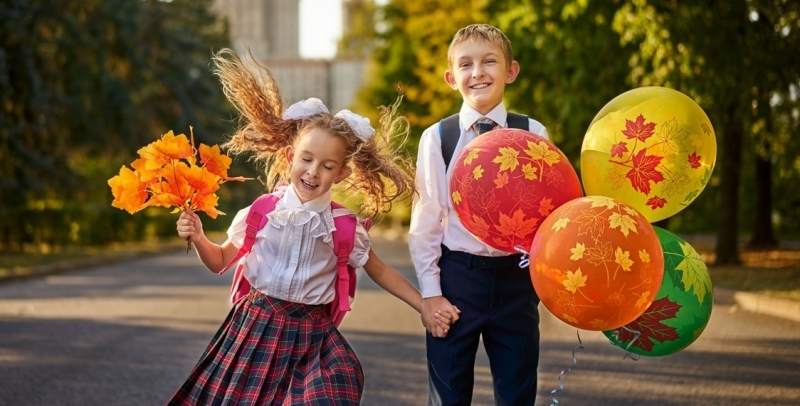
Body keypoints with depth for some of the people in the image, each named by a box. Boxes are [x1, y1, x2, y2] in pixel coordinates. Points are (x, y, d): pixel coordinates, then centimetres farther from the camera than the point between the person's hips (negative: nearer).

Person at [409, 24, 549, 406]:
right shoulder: (437, 137, -3)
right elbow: (425, 221, -1)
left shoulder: (533, 133, 0)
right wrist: (430, 292, -4)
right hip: (456, 276, -1)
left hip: (516, 278, 1)